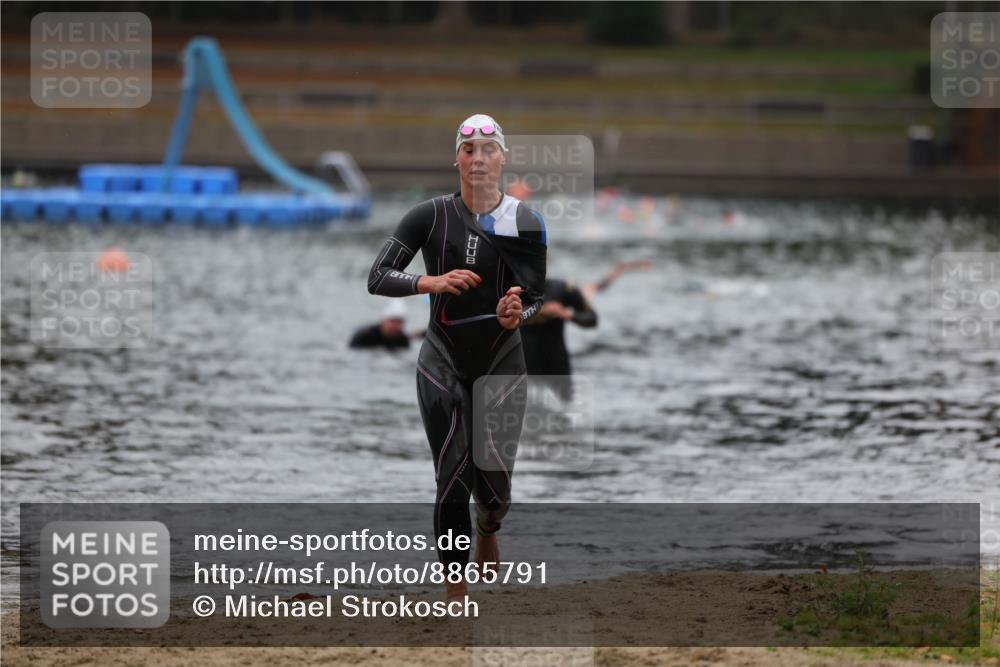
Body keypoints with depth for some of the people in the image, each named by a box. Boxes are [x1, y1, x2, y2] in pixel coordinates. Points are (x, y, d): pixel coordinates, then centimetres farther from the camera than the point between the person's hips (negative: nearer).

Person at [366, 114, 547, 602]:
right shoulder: (431, 216, -6)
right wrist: (432, 282, -25)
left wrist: (517, 315, -19)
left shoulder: (524, 223, -2)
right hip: (444, 364, -1)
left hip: (502, 364, 1)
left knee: (494, 487, -1)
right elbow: (377, 278, -9)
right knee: (452, 482, -9)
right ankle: (457, 599, 1)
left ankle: (487, 530, 38)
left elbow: (535, 297, 4)